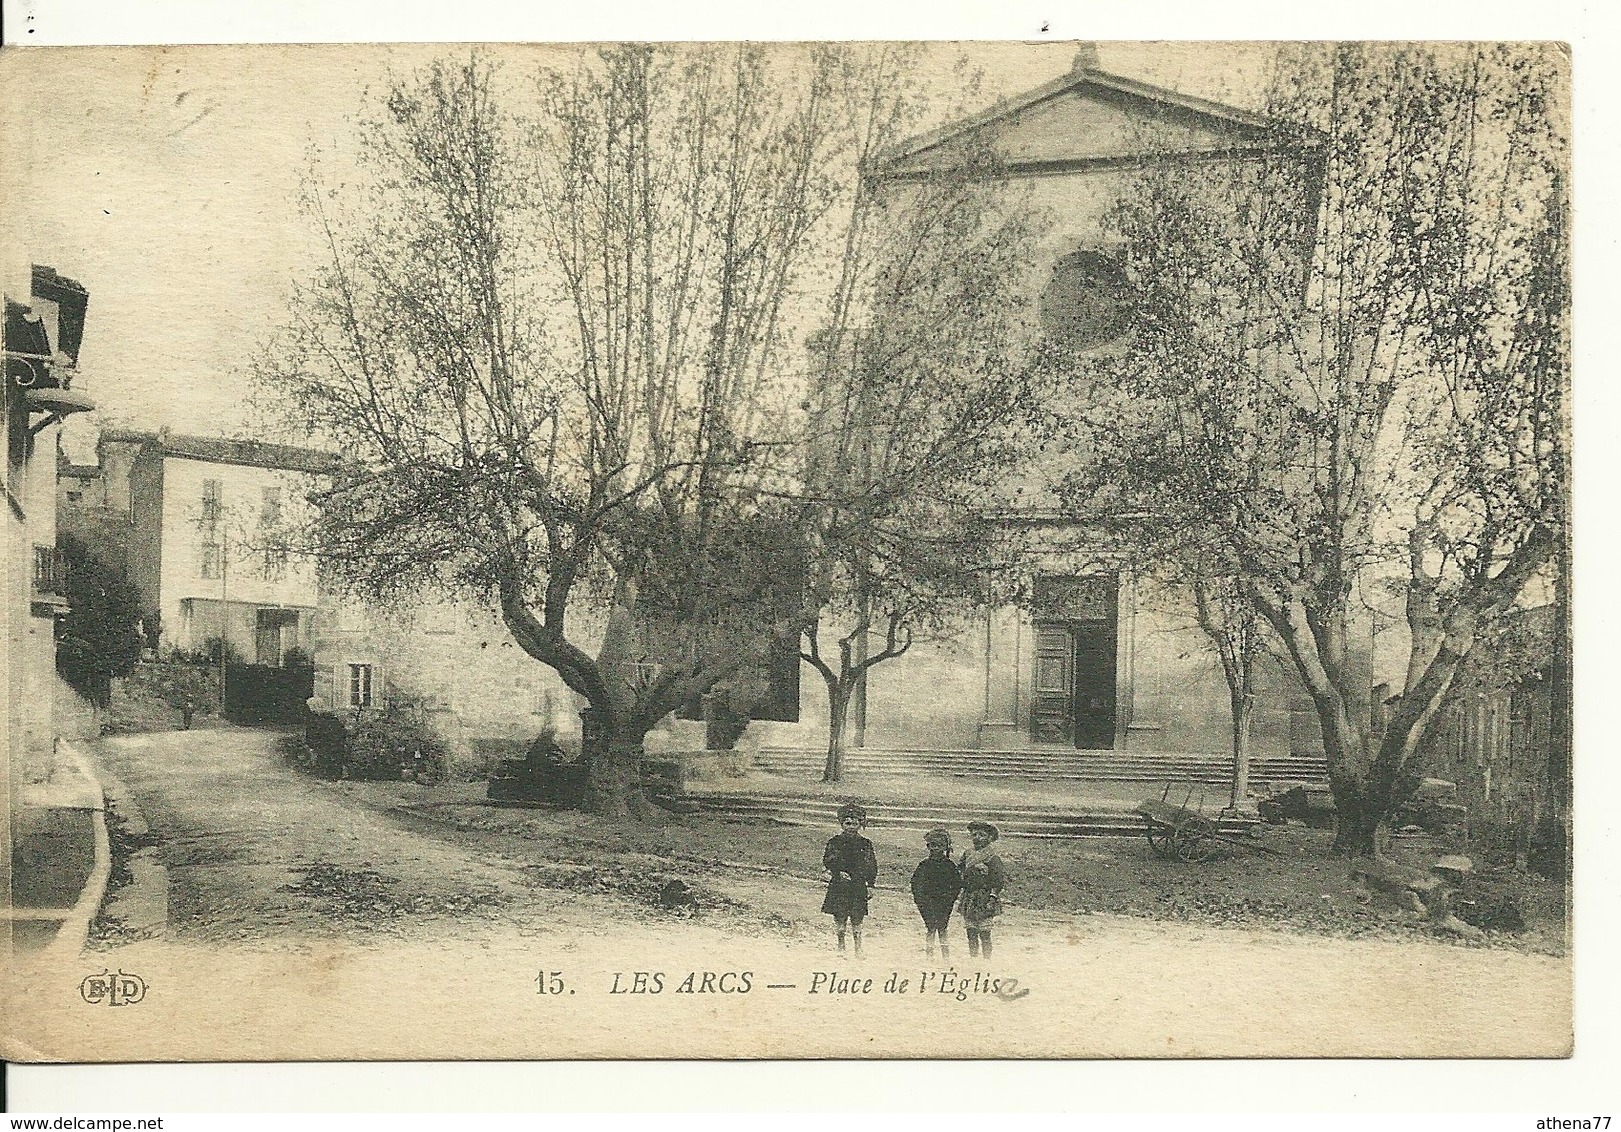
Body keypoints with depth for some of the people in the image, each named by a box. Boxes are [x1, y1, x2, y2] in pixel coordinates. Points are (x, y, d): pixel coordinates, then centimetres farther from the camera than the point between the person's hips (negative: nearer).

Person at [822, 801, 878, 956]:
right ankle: (841, 946, 15)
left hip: (859, 886, 1)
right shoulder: (835, 842, 2)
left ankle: (858, 949, 7)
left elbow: (872, 866, 10)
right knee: (839, 917, 1)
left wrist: (870, 885, 4)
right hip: (839, 886, -1)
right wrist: (838, 873, -16)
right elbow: (827, 862, -1)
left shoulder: (866, 844, 7)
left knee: (857, 920, 0)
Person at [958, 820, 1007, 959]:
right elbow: (959, 872, 17)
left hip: (984, 899, -6)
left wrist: (993, 896, -16)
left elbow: (999, 879, -9)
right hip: (969, 898, 6)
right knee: (971, 932, 8)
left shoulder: (991, 857, -6)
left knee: (984, 933, -4)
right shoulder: (967, 854, 11)